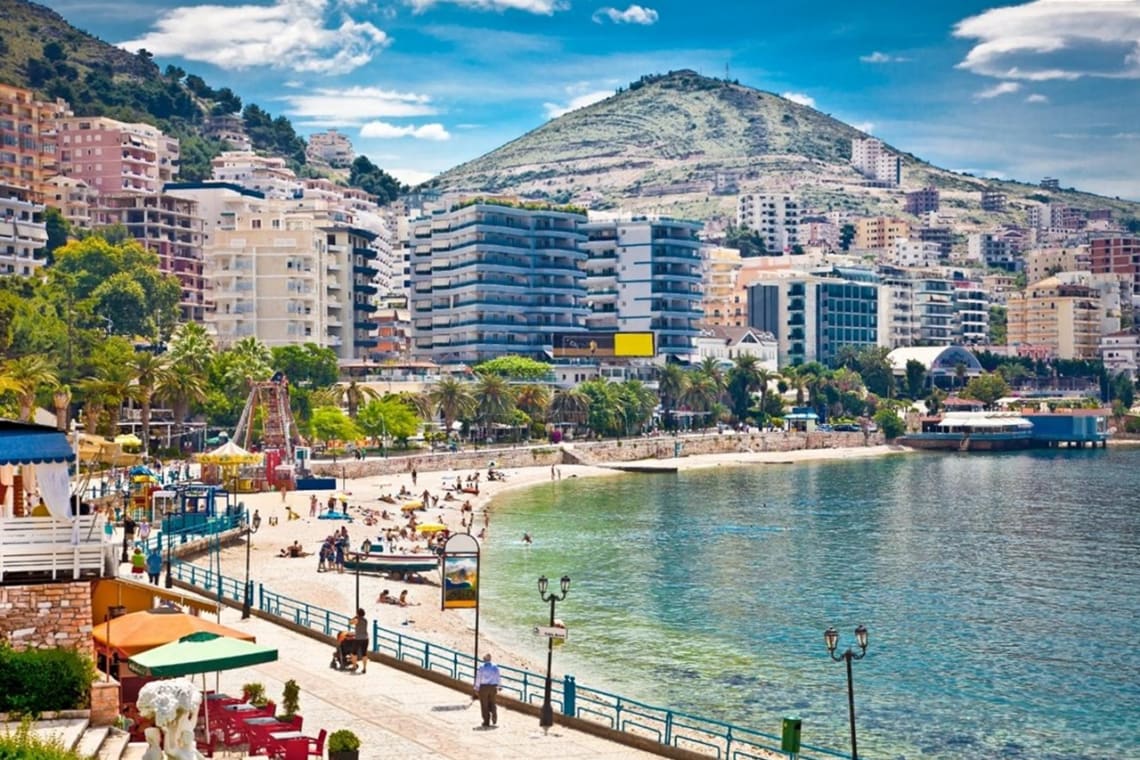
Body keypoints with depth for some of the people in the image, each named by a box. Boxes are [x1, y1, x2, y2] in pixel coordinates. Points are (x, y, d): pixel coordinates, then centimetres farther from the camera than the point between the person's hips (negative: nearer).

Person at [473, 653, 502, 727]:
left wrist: (476, 689, -1)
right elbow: (499, 677, 5)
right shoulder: (495, 666, 1)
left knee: (484, 705, 6)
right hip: (493, 687, 3)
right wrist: (497, 687, 18)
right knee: (492, 703, 20)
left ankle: (486, 722, 9)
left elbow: (478, 678, -8)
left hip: (483, 687, -3)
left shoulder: (481, 667, -9)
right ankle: (494, 720, 12)